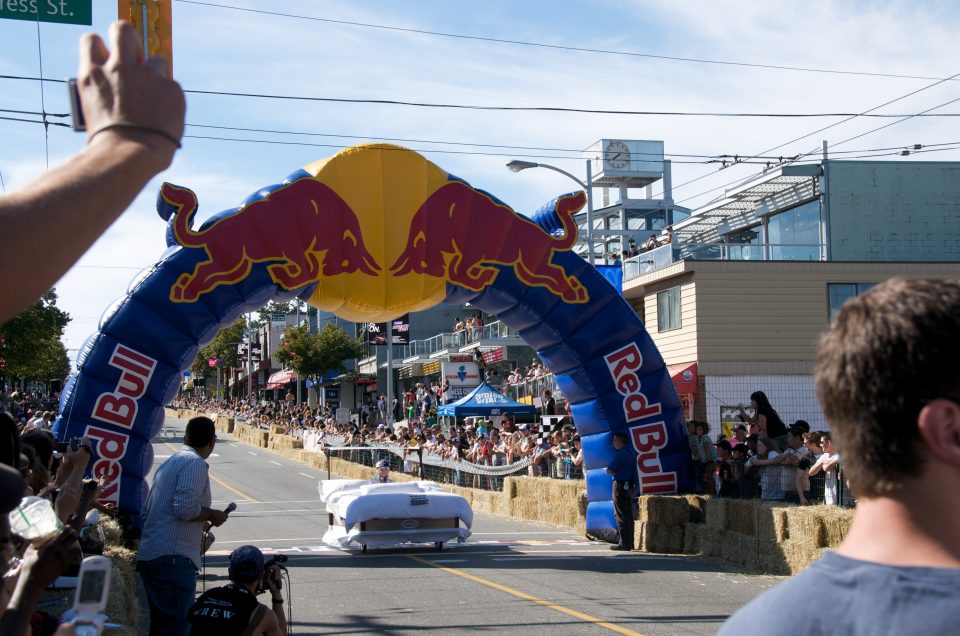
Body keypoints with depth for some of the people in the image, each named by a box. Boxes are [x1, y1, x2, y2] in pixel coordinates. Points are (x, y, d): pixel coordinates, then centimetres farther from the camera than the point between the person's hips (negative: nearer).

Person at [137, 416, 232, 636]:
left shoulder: (170, 463, 19)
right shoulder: (196, 463, -9)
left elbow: (147, 511, 22)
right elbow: (185, 507, -22)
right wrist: (213, 515, -5)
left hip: (149, 555, 10)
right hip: (174, 558, -9)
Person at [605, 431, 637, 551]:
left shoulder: (621, 454, -17)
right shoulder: (631, 452, 12)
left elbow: (609, 471, -14)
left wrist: (613, 471, 5)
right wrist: (616, 471, 5)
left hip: (620, 485, -9)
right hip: (630, 486, 9)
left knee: (620, 515, -5)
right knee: (628, 515, 12)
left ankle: (624, 543, -7)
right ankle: (629, 542, 16)